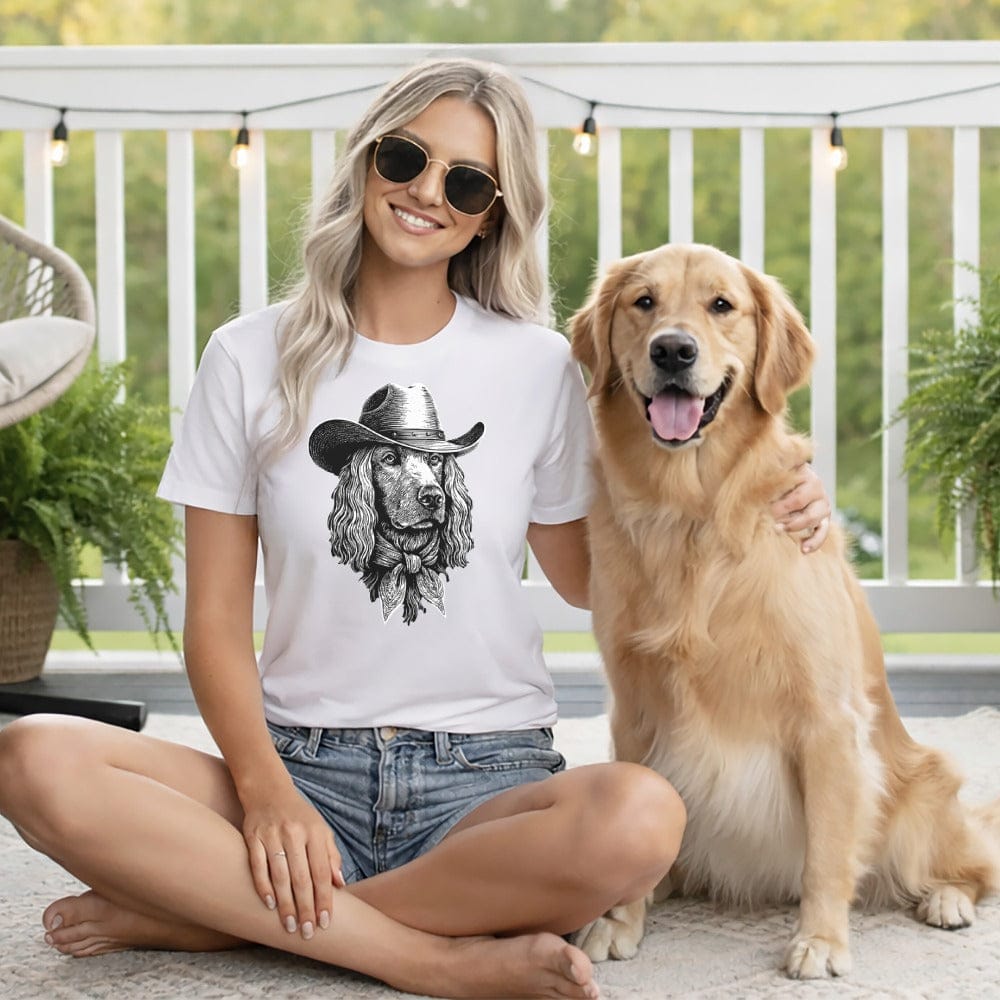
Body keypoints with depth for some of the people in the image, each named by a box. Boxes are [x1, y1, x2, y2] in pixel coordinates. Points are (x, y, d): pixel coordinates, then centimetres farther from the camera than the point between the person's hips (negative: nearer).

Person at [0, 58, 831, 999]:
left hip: (485, 779, 0)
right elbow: (217, 621, 2)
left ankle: (210, 905, -19)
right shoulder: (251, 358, 4)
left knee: (639, 816, -35)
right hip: (302, 767, 0)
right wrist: (265, 788, -15)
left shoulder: (539, 368, 5)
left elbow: (583, 575, 17)